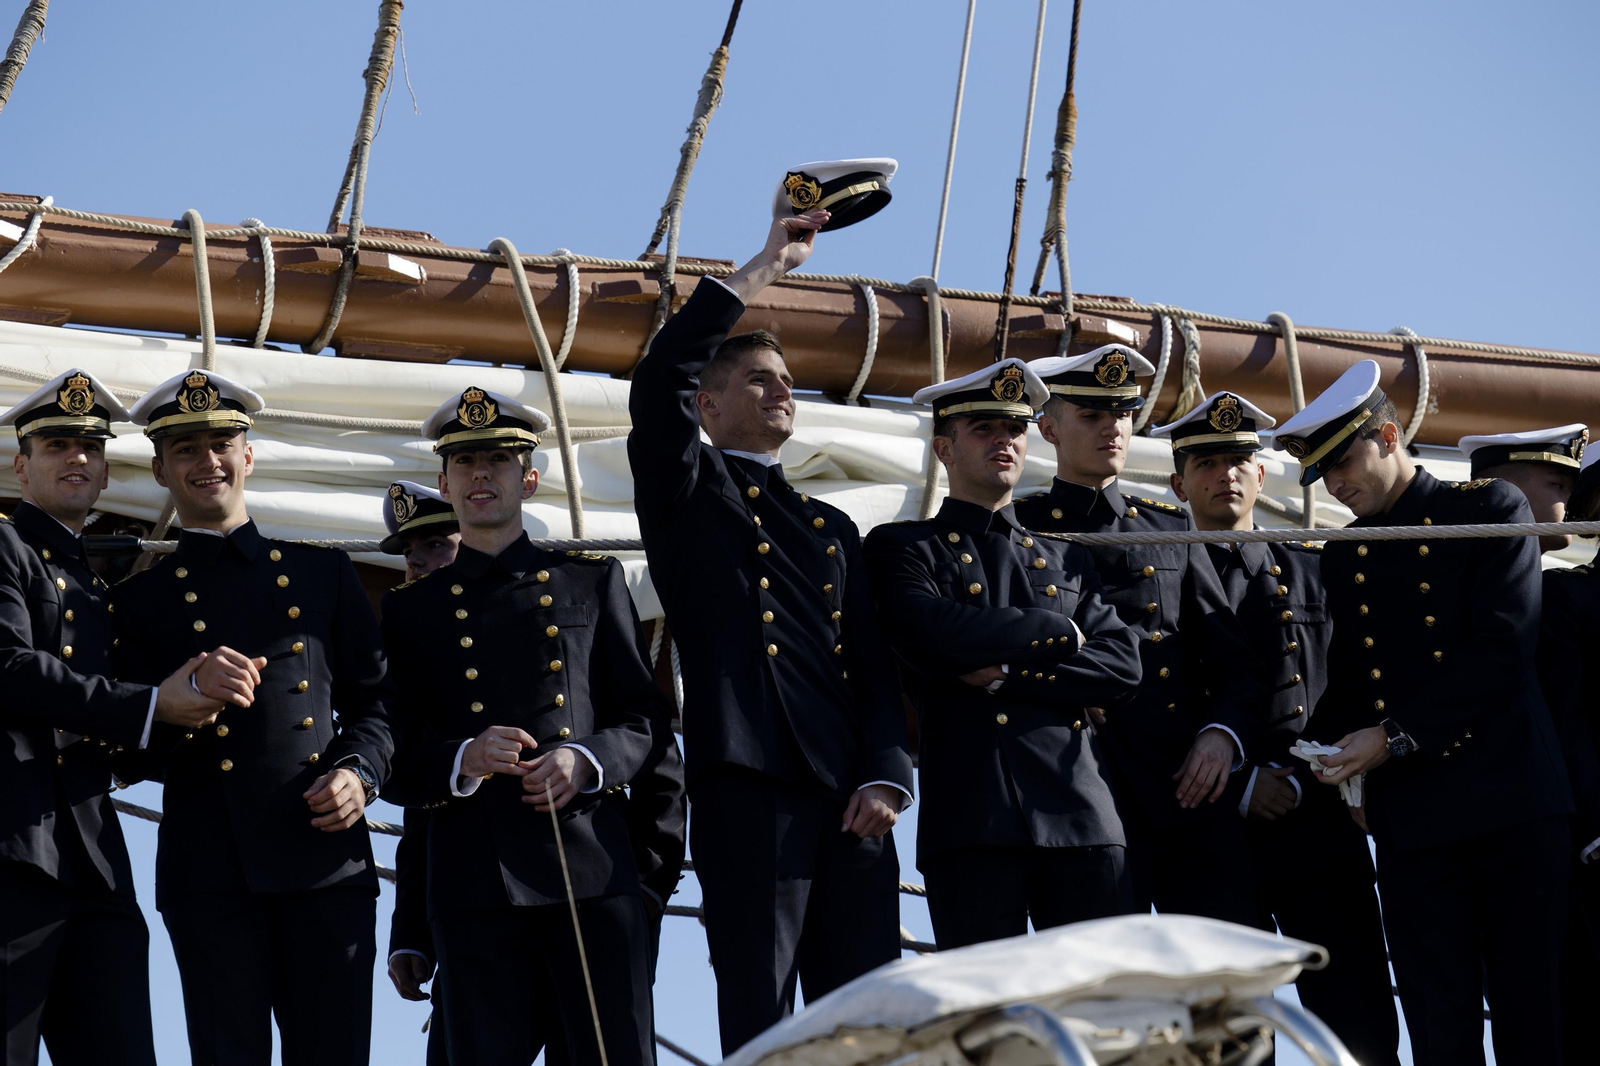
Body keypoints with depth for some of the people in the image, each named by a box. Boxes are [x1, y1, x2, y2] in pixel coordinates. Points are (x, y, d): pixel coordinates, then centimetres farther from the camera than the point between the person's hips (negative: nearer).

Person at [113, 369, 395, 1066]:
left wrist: (360, 772, -3)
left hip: (329, 859, 1)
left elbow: (374, 700, 17)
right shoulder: (142, 599, 11)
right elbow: (130, 758, 6)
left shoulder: (322, 572, 16)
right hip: (209, 874, -1)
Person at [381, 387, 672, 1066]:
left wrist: (586, 761, -9)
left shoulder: (593, 582, 15)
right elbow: (395, 766, 8)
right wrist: (461, 761, -13)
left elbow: (648, 721, 12)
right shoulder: (409, 611, 13)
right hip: (475, 886, 0)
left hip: (593, 865, 0)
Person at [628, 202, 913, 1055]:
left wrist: (886, 775, -1)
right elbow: (657, 382, -8)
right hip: (748, 792, -5)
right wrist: (766, 266, -3)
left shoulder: (833, 529, 25)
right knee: (759, 1025, -6)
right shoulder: (685, 497, 11)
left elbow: (875, 667, 17)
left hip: (850, 804, 5)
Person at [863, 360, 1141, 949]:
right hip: (973, 823, -4)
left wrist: (1010, 672, -5)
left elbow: (1122, 668, 9)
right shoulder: (901, 547, 11)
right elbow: (935, 636, -10)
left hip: (1083, 815, 4)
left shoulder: (1067, 559, 23)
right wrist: (1060, 634, 2)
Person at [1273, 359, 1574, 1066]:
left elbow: (1503, 649, -10)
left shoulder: (1491, 510, 1)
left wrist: (1397, 736, -12)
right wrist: (1323, 763, 4)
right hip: (1409, 816, 4)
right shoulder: (1341, 557, 17)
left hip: (1511, 797, -4)